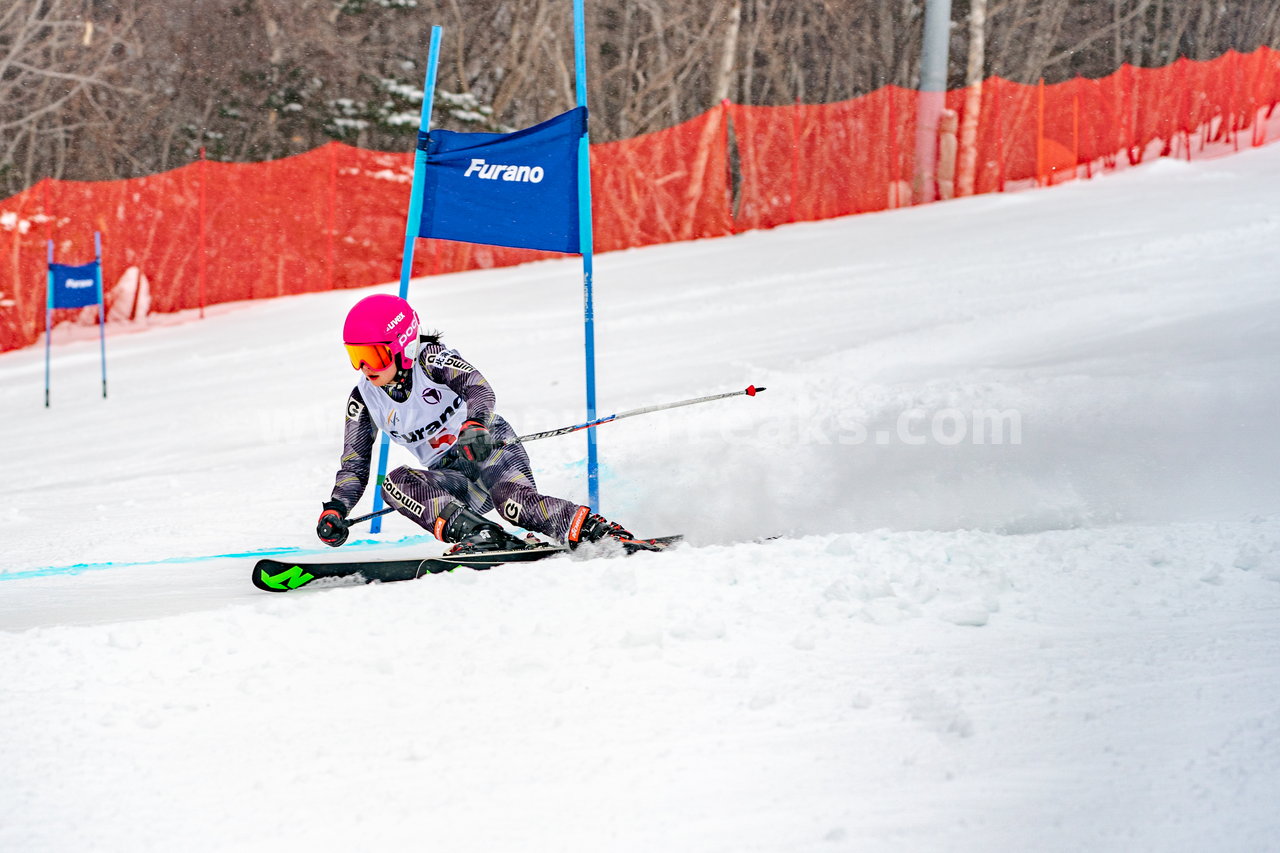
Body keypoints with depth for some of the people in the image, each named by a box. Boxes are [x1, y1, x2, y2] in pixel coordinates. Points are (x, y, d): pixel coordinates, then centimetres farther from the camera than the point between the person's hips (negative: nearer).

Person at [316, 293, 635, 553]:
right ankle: (475, 532, -41)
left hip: (492, 449, -5)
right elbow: (354, 466, 7)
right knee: (396, 481, -27)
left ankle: (600, 532, -40)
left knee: (515, 501, -37)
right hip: (452, 479, 5)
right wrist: (334, 510, -11)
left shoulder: (429, 358, -12)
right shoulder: (364, 400, 3)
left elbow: (478, 387, -29)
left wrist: (474, 425, -50)